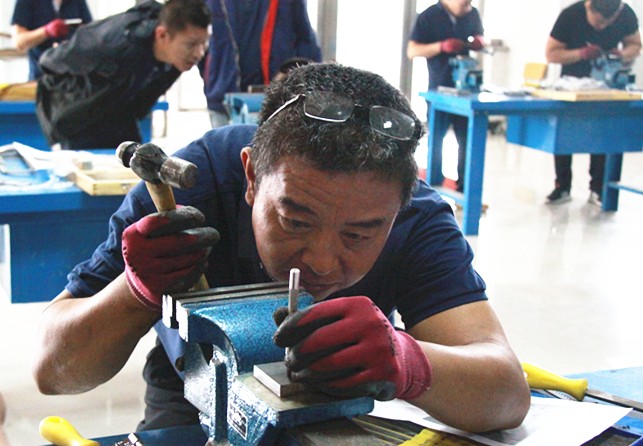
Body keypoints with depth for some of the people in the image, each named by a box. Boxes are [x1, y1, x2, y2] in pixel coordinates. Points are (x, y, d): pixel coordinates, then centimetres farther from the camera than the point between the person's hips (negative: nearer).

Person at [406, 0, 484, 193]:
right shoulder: (429, 17, -5)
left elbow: (480, 38, 22)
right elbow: (412, 51, -9)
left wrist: (480, 42, -3)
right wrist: (442, 46, -23)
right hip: (439, 89, -3)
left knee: (467, 139, 2)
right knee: (436, 136, 6)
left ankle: (464, 184, 9)